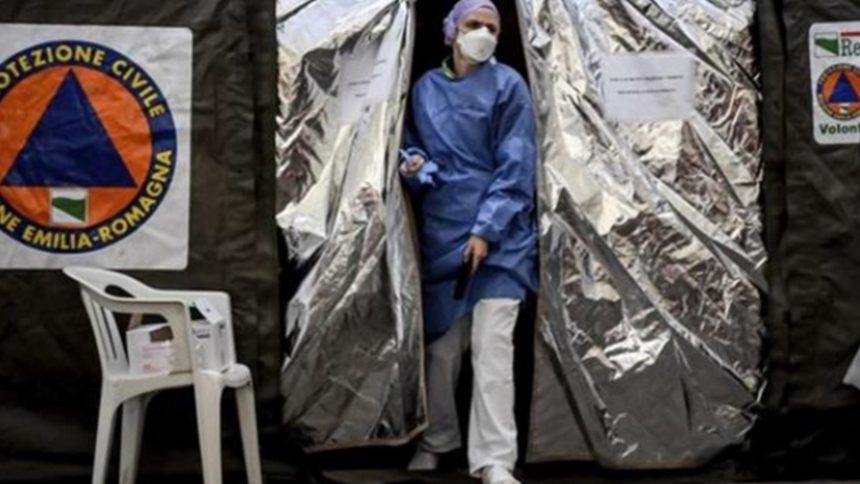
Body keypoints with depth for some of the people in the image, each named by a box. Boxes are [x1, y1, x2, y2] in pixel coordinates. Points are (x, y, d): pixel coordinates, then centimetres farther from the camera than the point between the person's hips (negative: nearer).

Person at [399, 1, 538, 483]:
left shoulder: (508, 85, -1)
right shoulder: (426, 88, 9)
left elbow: (516, 165, -7)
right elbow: (414, 146, 18)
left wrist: (486, 229, -15)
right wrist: (413, 165, -8)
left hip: (498, 232, -4)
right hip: (441, 230, 4)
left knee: (492, 345, -11)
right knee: (441, 344, 11)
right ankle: (436, 440, 29)